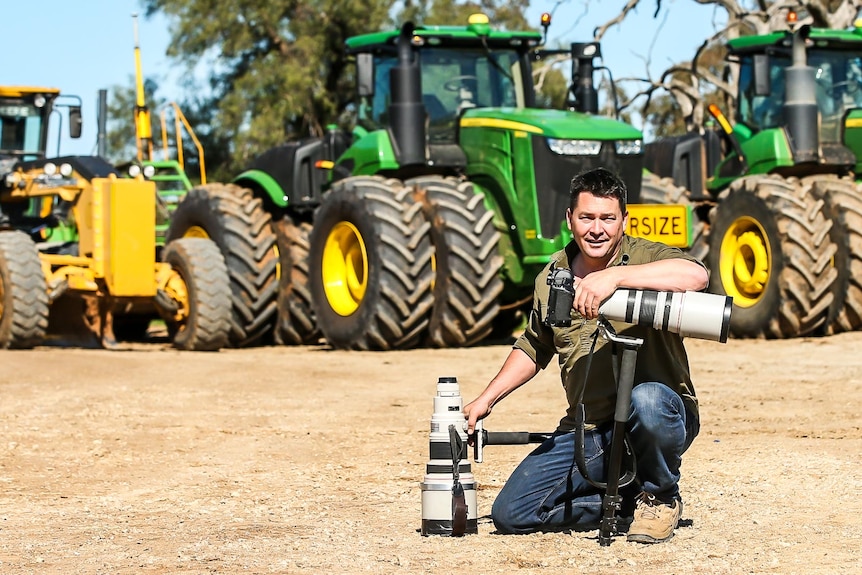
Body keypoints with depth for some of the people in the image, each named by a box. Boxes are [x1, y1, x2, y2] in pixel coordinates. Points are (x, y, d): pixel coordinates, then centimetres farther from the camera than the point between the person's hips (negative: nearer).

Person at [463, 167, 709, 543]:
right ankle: (625, 501, 10)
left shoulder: (645, 257, -7)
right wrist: (486, 399, 17)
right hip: (585, 433, 5)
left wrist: (615, 276, -36)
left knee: (647, 401, -41)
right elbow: (533, 349, 25)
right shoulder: (552, 278, 10)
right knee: (509, 514, -8)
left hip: (662, 414, -5)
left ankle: (659, 498, -9)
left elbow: (696, 275, -31)